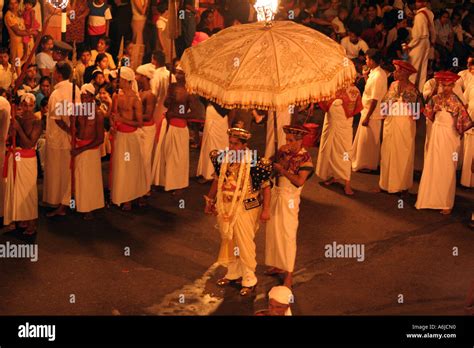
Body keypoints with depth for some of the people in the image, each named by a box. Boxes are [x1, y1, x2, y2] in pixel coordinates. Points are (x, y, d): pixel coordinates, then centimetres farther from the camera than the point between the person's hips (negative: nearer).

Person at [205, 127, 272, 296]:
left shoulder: (254, 162, -18)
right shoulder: (223, 158, -1)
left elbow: (266, 186, -12)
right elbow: (217, 180, 13)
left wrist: (265, 210, -14)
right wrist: (210, 201, 17)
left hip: (245, 208, -6)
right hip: (225, 206, 6)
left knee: (244, 244, 2)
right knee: (228, 241, 18)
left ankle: (249, 280, 17)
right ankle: (233, 273, 37)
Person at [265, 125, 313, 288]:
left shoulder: (305, 158, -14)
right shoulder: (283, 151, 4)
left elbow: (299, 181, -23)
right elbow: (273, 167, 2)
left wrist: (282, 169, -18)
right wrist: (280, 154, -9)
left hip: (289, 198, -6)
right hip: (276, 193, 7)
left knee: (287, 234, -3)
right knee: (273, 231, 13)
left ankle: (288, 274, 4)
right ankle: (278, 265, 29)